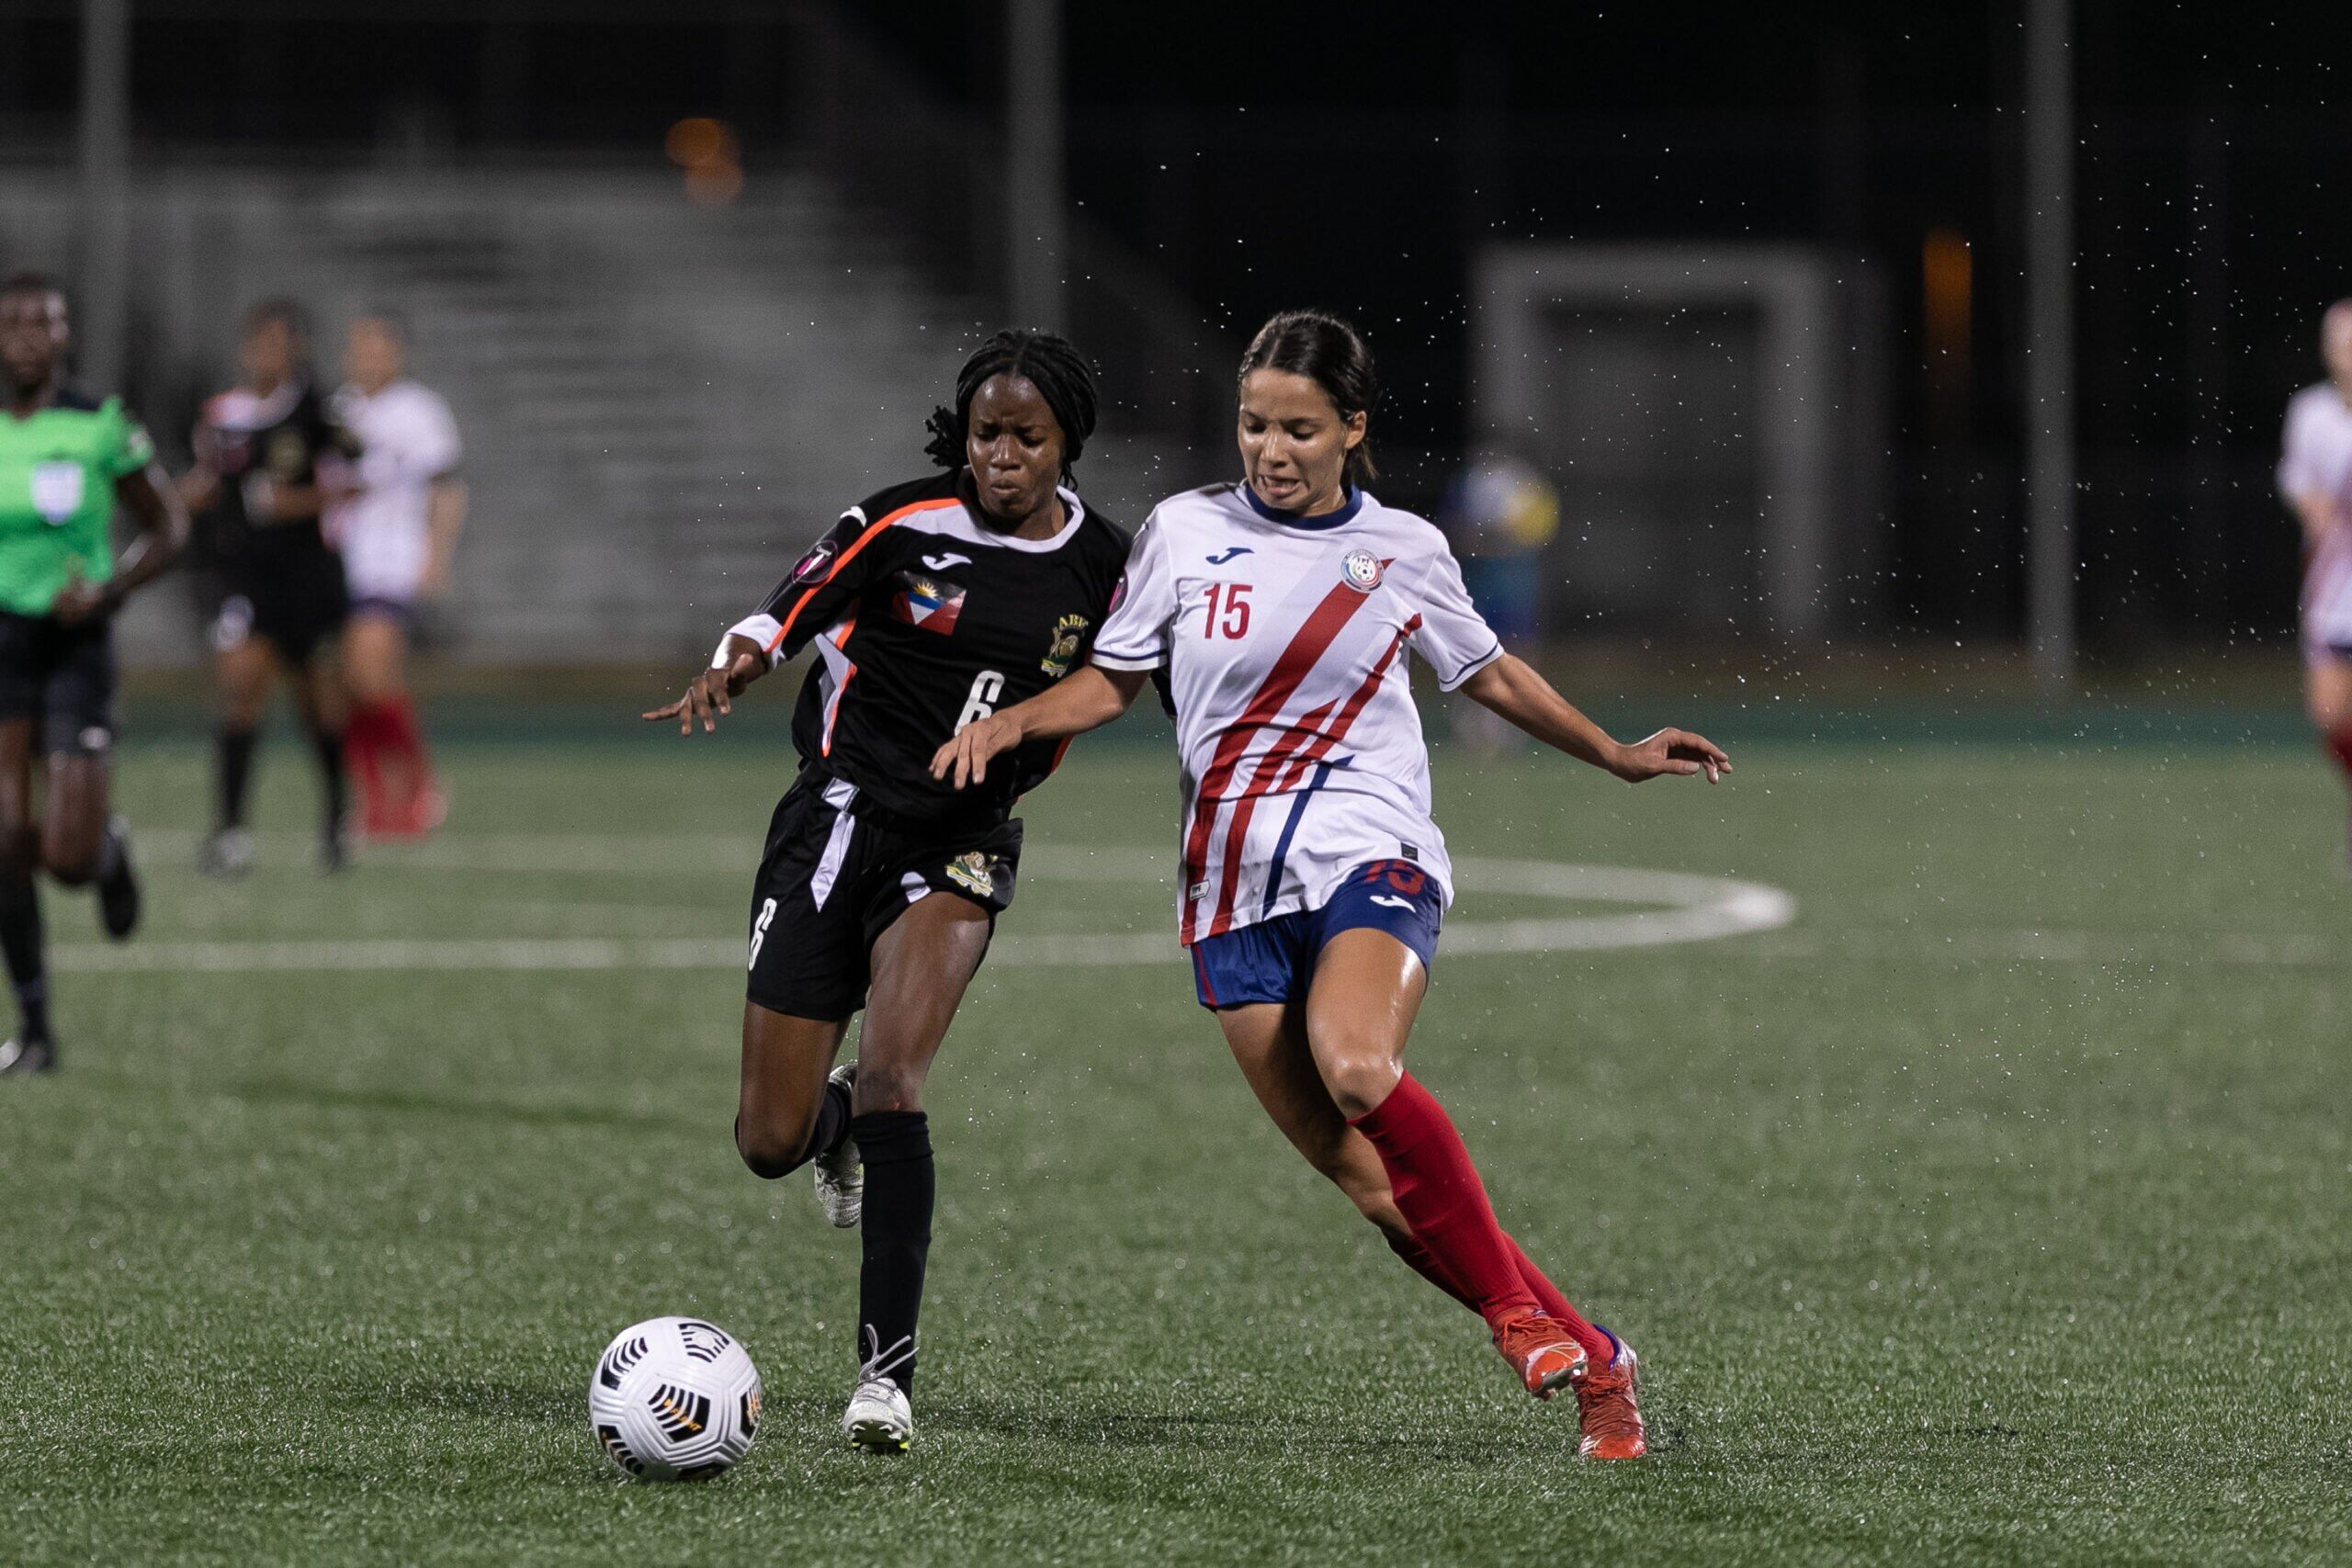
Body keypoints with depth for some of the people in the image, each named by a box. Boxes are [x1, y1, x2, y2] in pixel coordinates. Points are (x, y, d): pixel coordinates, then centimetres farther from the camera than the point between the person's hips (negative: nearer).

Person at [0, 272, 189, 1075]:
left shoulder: (99, 426, -5)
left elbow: (166, 526, 3)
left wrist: (108, 591, -12)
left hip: (76, 645, -2)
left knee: (67, 859, -9)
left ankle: (108, 849, 31)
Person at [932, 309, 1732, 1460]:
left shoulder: (1403, 552, 5)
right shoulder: (1185, 533, 5)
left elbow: (1489, 674, 22)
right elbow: (1110, 683, 13)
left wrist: (1618, 756, 23)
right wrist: (1012, 722, -4)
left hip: (1371, 858, -2)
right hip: (1235, 891, 2)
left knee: (1356, 1071, -33)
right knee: (1373, 1187, -5)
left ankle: (1515, 1311, -17)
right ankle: (1587, 1359, 7)